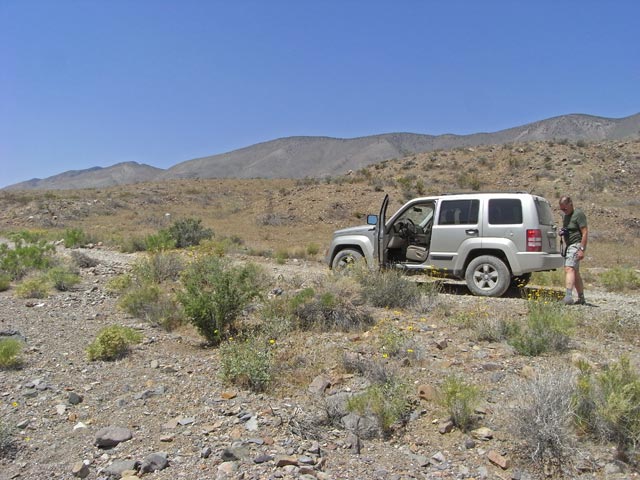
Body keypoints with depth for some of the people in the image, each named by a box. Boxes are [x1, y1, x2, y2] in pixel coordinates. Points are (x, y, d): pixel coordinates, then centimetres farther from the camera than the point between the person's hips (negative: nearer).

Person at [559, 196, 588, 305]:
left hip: (576, 245, -10)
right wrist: (562, 232, 7)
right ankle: (581, 298, 22)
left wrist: (582, 249, -23)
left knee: (569, 269, -24)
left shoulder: (579, 214, -10)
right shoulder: (565, 215, 18)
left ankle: (568, 296, -35)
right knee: (575, 273, 13)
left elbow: (585, 233, -16)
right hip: (569, 246, 10)